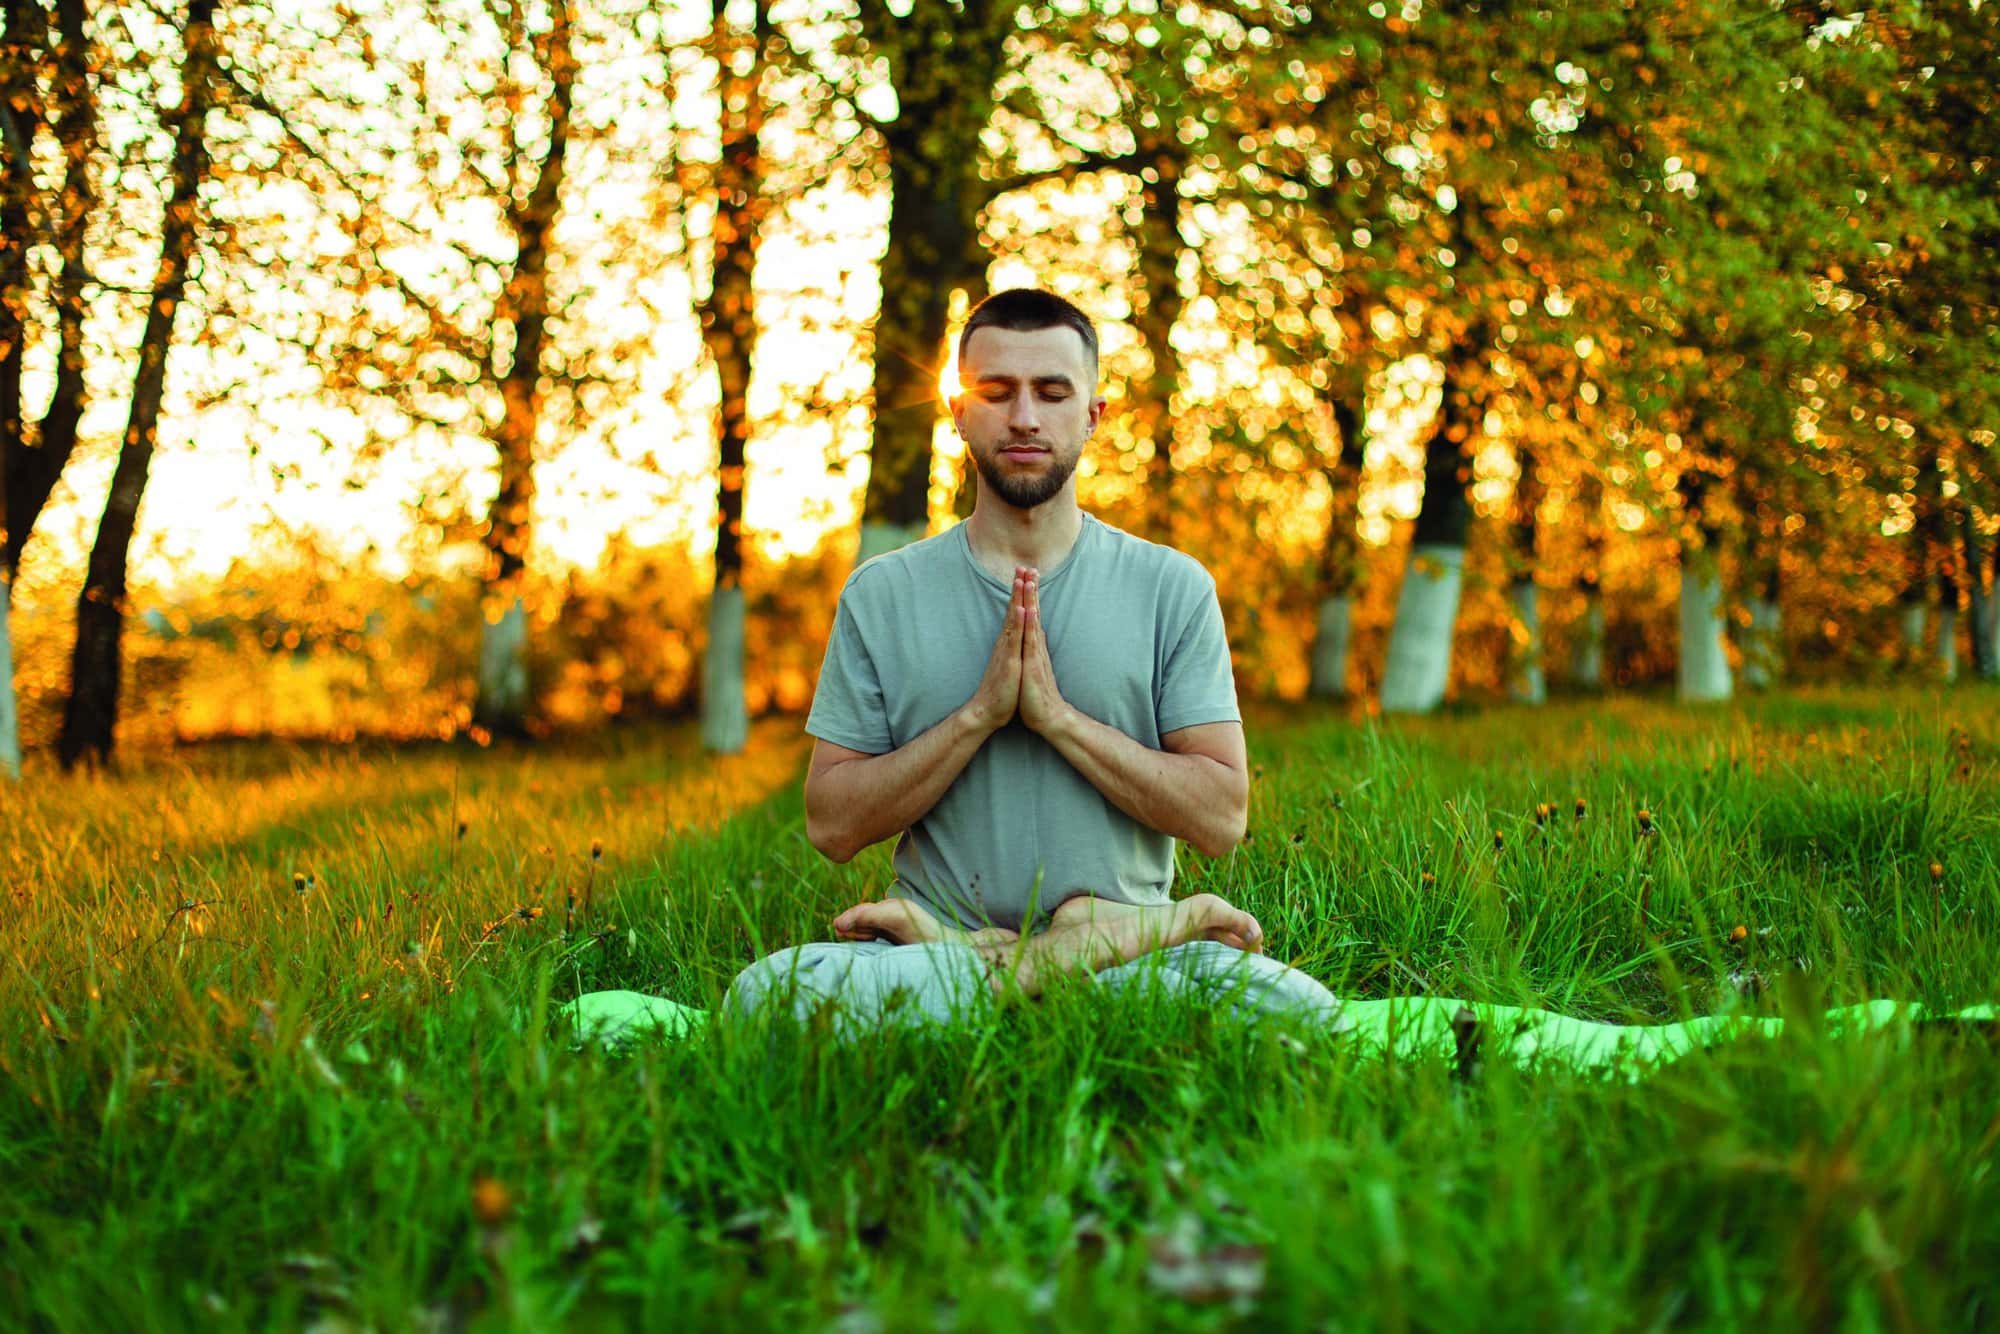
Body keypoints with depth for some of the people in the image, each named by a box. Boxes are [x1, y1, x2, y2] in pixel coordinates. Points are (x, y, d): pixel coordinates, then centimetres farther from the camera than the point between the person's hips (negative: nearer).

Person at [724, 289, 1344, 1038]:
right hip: (932, 958, 2)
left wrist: (1057, 715, -13)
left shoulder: (1172, 588, 5)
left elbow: (1221, 817, -3)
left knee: (1303, 1014, -31)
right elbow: (832, 826, 1)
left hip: (1134, 965, -1)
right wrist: (979, 714, -12)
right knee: (764, 990, -32)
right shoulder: (881, 595, 7)